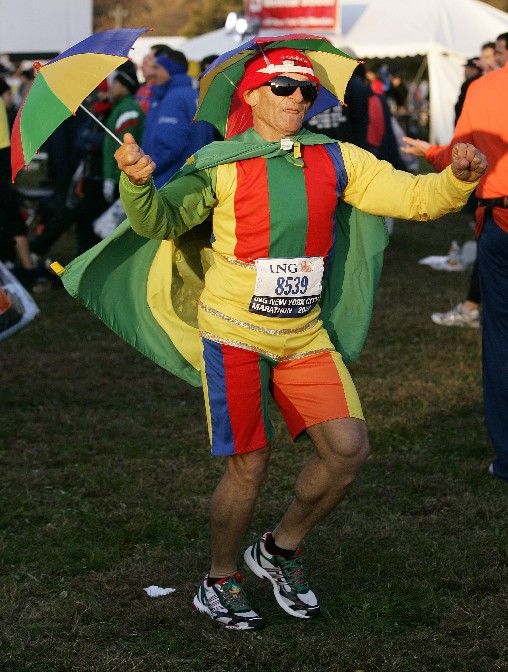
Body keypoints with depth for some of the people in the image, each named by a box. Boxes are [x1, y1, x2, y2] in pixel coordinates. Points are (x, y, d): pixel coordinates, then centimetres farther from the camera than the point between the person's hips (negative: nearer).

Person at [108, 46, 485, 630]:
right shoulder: (219, 165, -7)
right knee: (249, 463, -2)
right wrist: (139, 184, -33)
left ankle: (280, 549, 19)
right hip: (236, 334, -4)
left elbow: (414, 197, -1)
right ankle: (219, 583, 22)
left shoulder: (335, 159, 3)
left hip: (304, 335, 4)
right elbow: (162, 222, -12)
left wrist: (457, 179, -21)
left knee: (348, 447, -6)